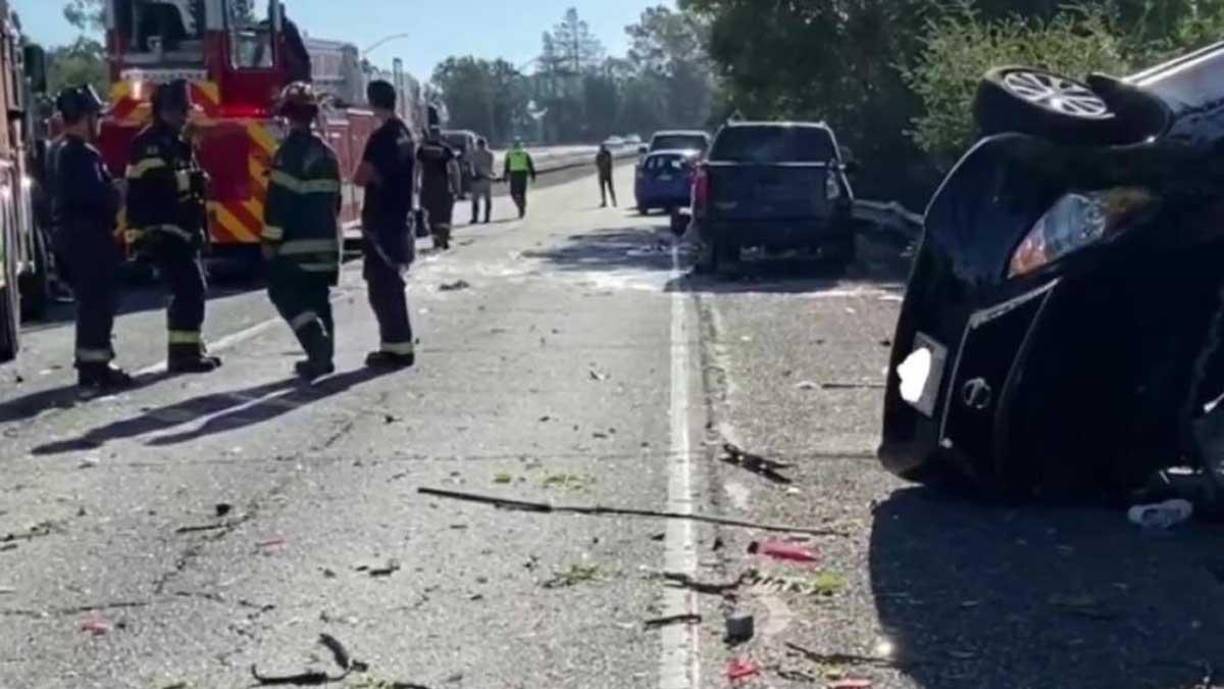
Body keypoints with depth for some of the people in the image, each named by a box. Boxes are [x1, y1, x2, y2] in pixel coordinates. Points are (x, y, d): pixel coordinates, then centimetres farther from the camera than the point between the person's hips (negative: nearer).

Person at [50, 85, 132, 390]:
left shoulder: (58, 151, 15)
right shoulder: (83, 154, -18)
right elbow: (100, 196, -23)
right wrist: (121, 197, -5)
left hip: (67, 231, 10)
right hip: (89, 235, -10)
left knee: (89, 301, 15)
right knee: (99, 301, -6)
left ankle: (89, 364, 20)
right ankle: (96, 365, -5)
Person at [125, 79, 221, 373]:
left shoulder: (178, 144, 20)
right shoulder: (150, 144, -12)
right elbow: (145, 191, -21)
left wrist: (199, 228, 25)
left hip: (182, 231, 10)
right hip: (163, 232, -10)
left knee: (193, 289, 14)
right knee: (189, 289, -14)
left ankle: (189, 348, 22)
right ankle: (184, 352, -11)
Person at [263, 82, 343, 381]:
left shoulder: (290, 151, -14)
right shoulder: (327, 153, 12)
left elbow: (279, 199, -17)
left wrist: (271, 239, -12)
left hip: (296, 244, -8)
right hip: (326, 241, 8)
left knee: (287, 295, -3)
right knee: (318, 298, 13)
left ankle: (318, 343, -19)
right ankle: (323, 355, 14)